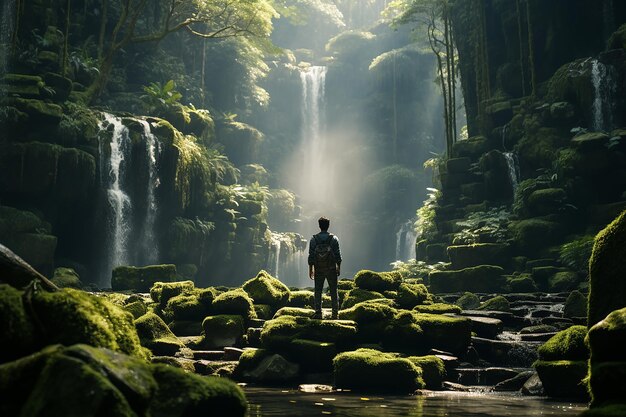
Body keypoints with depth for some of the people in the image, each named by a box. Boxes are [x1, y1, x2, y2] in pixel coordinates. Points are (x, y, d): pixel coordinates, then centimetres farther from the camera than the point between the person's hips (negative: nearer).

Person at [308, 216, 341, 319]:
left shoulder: (314, 239, -3)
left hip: (318, 269, 0)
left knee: (318, 291, 7)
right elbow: (338, 255, -3)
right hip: (331, 269, 0)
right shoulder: (334, 239, -4)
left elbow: (311, 256, -2)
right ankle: (335, 313, 7)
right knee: (333, 292, 6)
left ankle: (318, 312, 1)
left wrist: (310, 269, 6)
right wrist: (339, 268, 8)